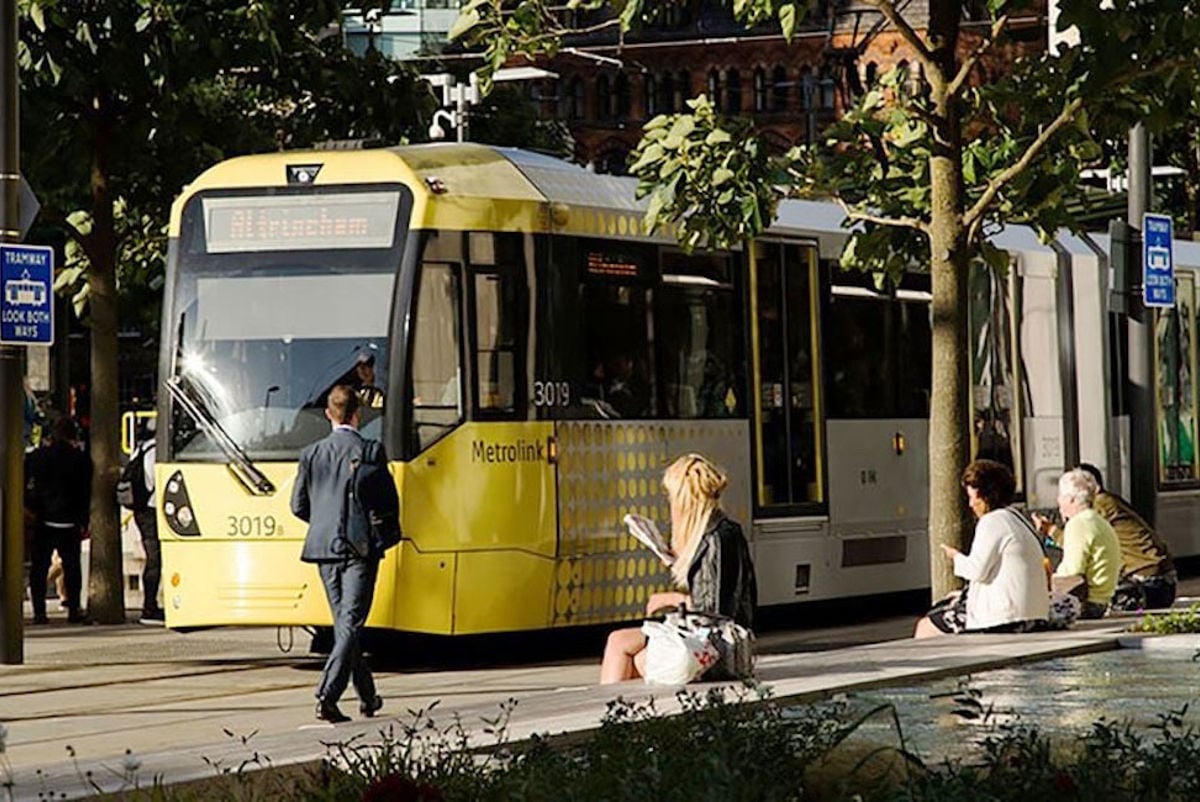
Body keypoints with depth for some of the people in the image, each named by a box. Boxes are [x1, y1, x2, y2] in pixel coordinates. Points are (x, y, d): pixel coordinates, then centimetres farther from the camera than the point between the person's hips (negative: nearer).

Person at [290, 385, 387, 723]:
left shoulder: (312, 454, 2)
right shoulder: (371, 452, -8)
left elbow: (298, 506, 5)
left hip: (324, 548, 4)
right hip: (360, 548, -4)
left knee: (344, 622, 15)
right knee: (350, 624, -4)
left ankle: (367, 695, 23)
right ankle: (327, 696, -16)